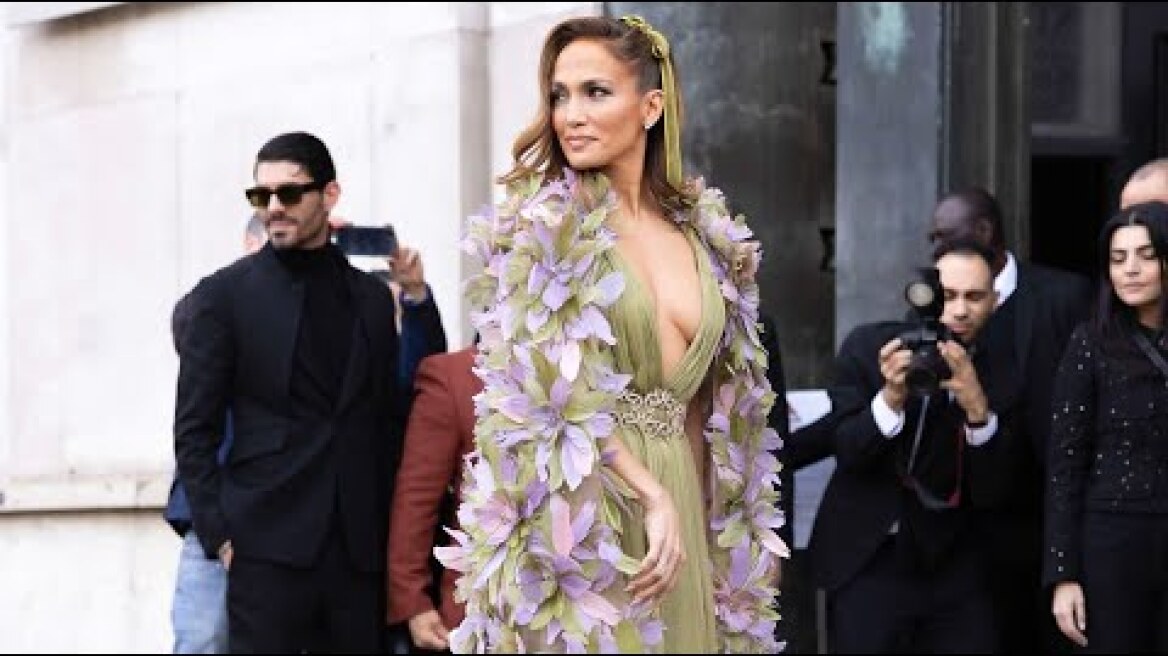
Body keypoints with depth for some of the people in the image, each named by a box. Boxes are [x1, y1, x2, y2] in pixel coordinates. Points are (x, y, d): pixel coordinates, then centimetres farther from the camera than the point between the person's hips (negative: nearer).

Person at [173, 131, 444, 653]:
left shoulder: (373, 297, 14)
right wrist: (220, 537, -6)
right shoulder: (224, 295, 4)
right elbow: (194, 430, 1)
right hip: (268, 546, -3)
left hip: (360, 550, 3)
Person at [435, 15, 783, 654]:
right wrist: (652, 494, -16)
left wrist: (696, 519, 10)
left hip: (681, 515, 5)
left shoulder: (704, 233, 11)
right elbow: (547, 394, -12)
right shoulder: (542, 224, -4)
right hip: (579, 524, -5)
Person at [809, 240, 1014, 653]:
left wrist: (977, 406, -23)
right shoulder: (869, 346, -5)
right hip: (868, 561, -1)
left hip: (955, 568, 2)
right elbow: (844, 451, -9)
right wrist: (892, 397, -26)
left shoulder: (998, 370, -1)